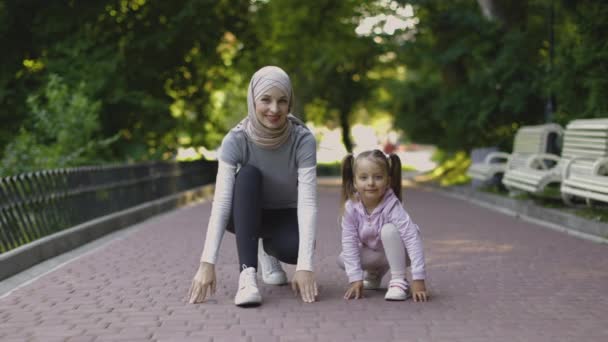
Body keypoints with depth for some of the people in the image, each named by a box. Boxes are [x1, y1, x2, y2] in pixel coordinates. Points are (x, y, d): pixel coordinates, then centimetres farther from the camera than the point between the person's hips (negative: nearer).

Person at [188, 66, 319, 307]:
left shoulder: (303, 140, -25)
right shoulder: (236, 140, -24)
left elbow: (307, 202, -32)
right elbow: (221, 201, -33)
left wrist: (305, 267, -43)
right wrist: (207, 263, -44)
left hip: (285, 215, 0)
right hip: (245, 214, 0)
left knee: (295, 248, -35)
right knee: (248, 174, -33)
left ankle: (269, 250, 4)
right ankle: (247, 274, -36)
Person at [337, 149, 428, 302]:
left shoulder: (392, 206, -34)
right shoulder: (351, 207, -23)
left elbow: (412, 238, -37)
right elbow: (349, 242, -19)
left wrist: (418, 280, -41)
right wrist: (356, 278, -24)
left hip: (398, 252, -5)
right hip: (374, 252, 5)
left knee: (388, 229, -33)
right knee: (343, 259, -15)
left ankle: (399, 281, -21)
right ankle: (375, 274, 14)